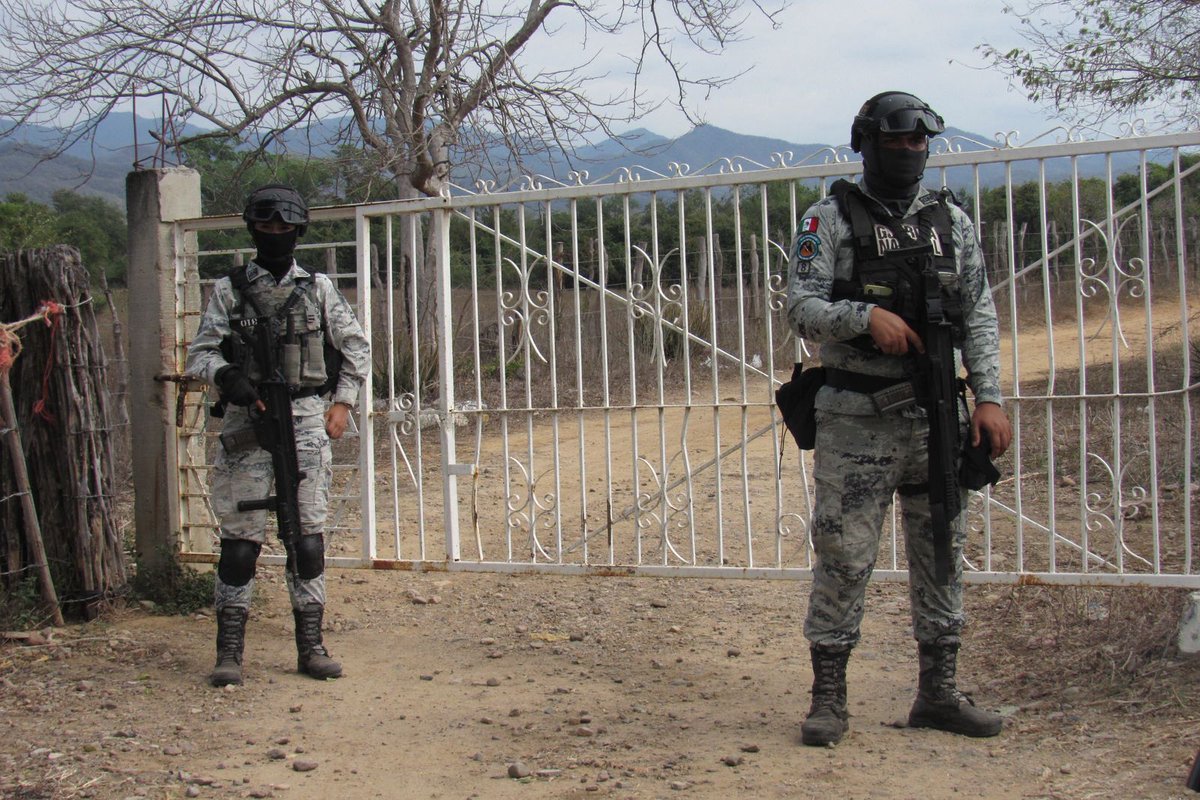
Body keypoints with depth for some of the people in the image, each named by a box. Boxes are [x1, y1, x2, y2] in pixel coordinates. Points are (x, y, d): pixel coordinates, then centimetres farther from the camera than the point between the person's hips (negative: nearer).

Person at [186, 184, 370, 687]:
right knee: (241, 537, -2)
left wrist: (342, 403, 4)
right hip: (247, 421, -1)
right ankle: (229, 650, 5)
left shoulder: (318, 288, 9)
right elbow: (199, 354, 4)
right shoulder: (229, 291, 7)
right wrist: (226, 375, -17)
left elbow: (355, 347, 14)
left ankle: (311, 647, 10)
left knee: (308, 536, 2)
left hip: (306, 419, 1)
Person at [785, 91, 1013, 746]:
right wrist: (866, 316, -23)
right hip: (856, 420, -4)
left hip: (936, 413, 4)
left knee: (941, 554, 10)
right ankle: (828, 698, 9)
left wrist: (988, 397, 0)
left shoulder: (951, 220, 11)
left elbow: (979, 315, 9)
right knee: (844, 557, -1)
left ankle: (938, 693, 22)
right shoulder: (829, 220, 0)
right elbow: (802, 307, -7)